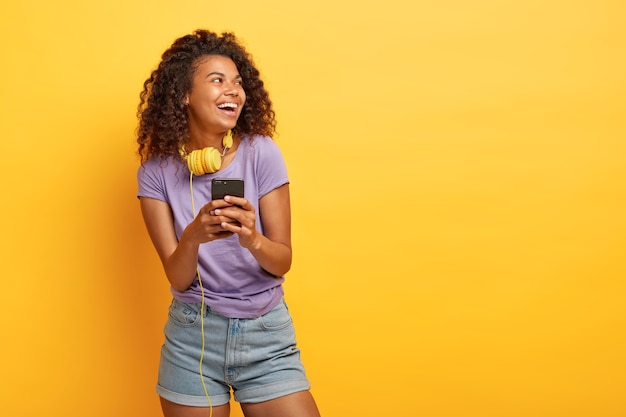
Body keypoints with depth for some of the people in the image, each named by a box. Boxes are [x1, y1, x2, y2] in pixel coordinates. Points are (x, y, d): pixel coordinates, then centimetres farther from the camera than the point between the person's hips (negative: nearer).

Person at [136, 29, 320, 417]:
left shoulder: (261, 153, -9)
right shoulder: (157, 170, -5)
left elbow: (283, 261, -7)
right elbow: (178, 279, -9)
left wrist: (253, 240, -29)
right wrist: (193, 237, -30)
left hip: (267, 333, 0)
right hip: (192, 338, 1)